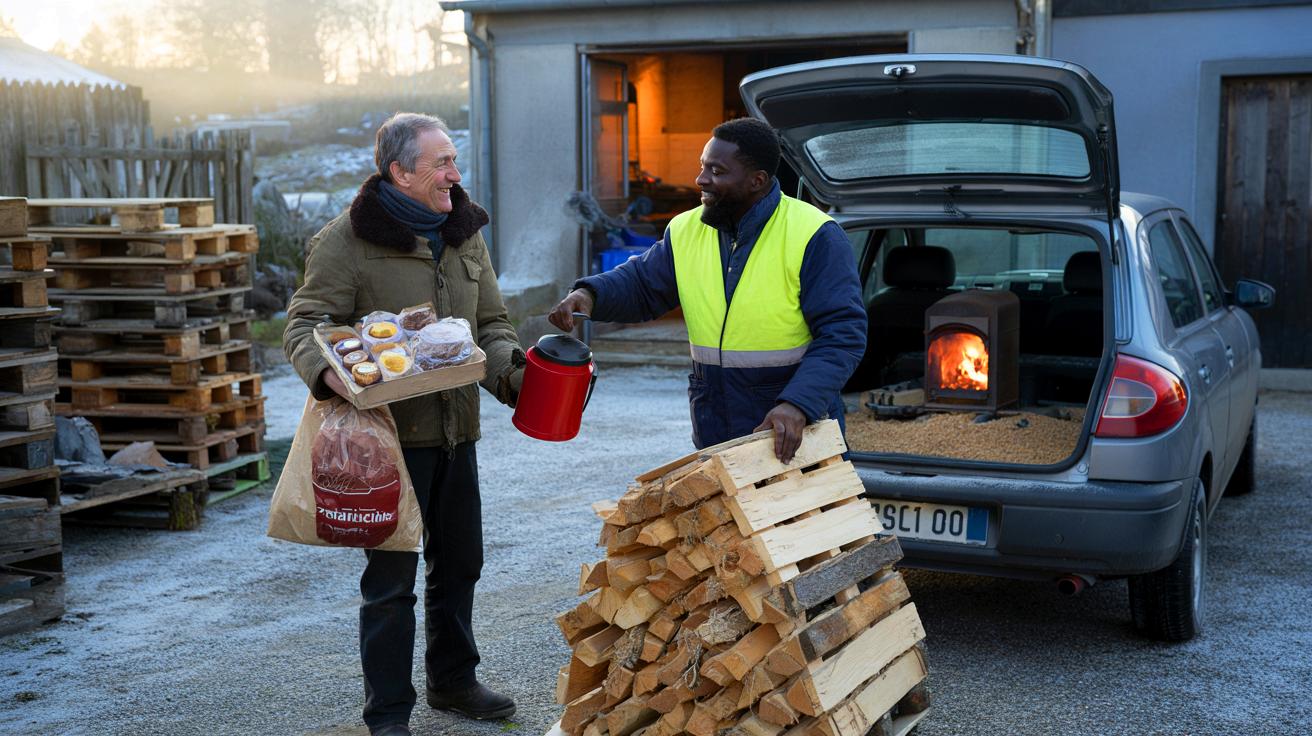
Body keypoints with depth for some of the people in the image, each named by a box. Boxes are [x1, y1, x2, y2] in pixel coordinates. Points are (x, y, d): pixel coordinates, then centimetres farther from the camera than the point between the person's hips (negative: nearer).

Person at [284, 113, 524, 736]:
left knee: (458, 564, 18)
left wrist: (510, 369, -5)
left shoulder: (465, 234, 10)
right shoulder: (348, 240, -10)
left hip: (456, 431, 7)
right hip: (390, 433, -6)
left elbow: (490, 323, 15)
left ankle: (452, 680, 37)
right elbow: (304, 325, -11)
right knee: (390, 577, 0)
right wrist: (327, 372, -32)